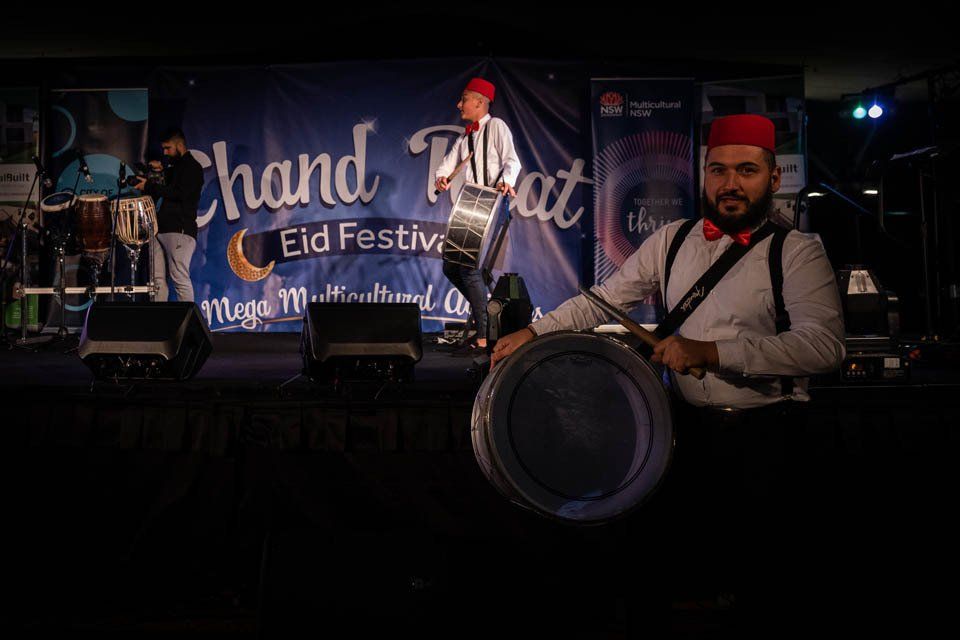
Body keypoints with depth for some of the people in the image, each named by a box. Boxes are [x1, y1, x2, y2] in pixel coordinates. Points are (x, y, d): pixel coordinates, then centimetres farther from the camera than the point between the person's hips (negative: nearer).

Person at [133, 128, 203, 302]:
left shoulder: (192, 168, -2)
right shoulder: (174, 168, 25)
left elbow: (180, 193, -16)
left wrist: (149, 187, -11)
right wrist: (160, 170, 19)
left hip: (180, 230, -9)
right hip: (161, 229, 9)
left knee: (179, 277, -12)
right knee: (158, 278, 2)